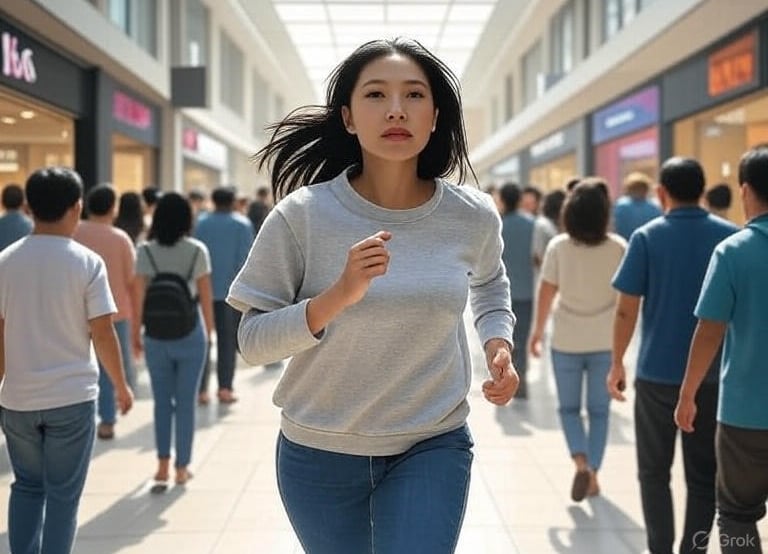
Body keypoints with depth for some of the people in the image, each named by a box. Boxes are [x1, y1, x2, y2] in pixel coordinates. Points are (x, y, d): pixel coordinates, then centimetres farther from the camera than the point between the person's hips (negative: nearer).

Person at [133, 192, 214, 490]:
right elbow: (205, 297, -1)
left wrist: (135, 334, 5)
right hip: (190, 334, -1)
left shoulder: (145, 252, -4)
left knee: (161, 401, 12)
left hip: (156, 336, 1)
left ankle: (163, 466, 5)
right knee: (185, 402, 9)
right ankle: (182, 467, 15)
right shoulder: (197, 250, -4)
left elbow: (140, 297, -4)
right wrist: (209, 331, 11)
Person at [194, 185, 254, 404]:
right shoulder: (242, 224, -1)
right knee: (228, 339, 4)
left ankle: (201, 390, 5)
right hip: (231, 292, -2)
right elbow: (244, 259, -6)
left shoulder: (201, 224, 5)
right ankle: (225, 388, 2)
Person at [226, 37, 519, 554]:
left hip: (433, 447, 1)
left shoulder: (473, 216, -6)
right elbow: (252, 342, -13)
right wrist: (339, 295, -28)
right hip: (318, 454, 0)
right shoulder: (302, 215, -15)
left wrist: (500, 344, -1)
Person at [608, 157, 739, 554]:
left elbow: (627, 309, -7)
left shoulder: (647, 237, -6)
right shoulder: (731, 236, 0)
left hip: (658, 372, -2)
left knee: (654, 472, 11)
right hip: (713, 375, 2)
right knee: (703, 476, 10)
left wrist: (617, 363, 3)